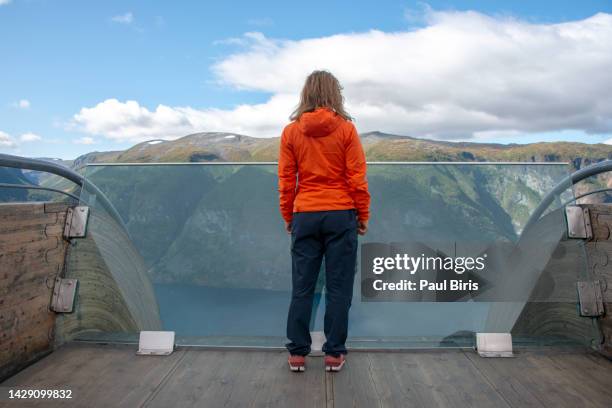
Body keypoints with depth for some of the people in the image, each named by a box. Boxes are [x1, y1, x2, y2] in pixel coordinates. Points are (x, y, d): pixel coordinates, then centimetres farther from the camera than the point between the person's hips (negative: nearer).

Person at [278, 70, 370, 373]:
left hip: (304, 216, 2)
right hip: (341, 216, -1)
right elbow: (357, 178, -4)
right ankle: (334, 353, 14)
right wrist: (363, 215, 5)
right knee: (338, 287, 7)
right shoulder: (346, 129, -3)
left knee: (301, 287, 9)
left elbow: (286, 180, 3)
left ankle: (297, 353, 16)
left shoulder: (291, 131, 2)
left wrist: (288, 217, 12)